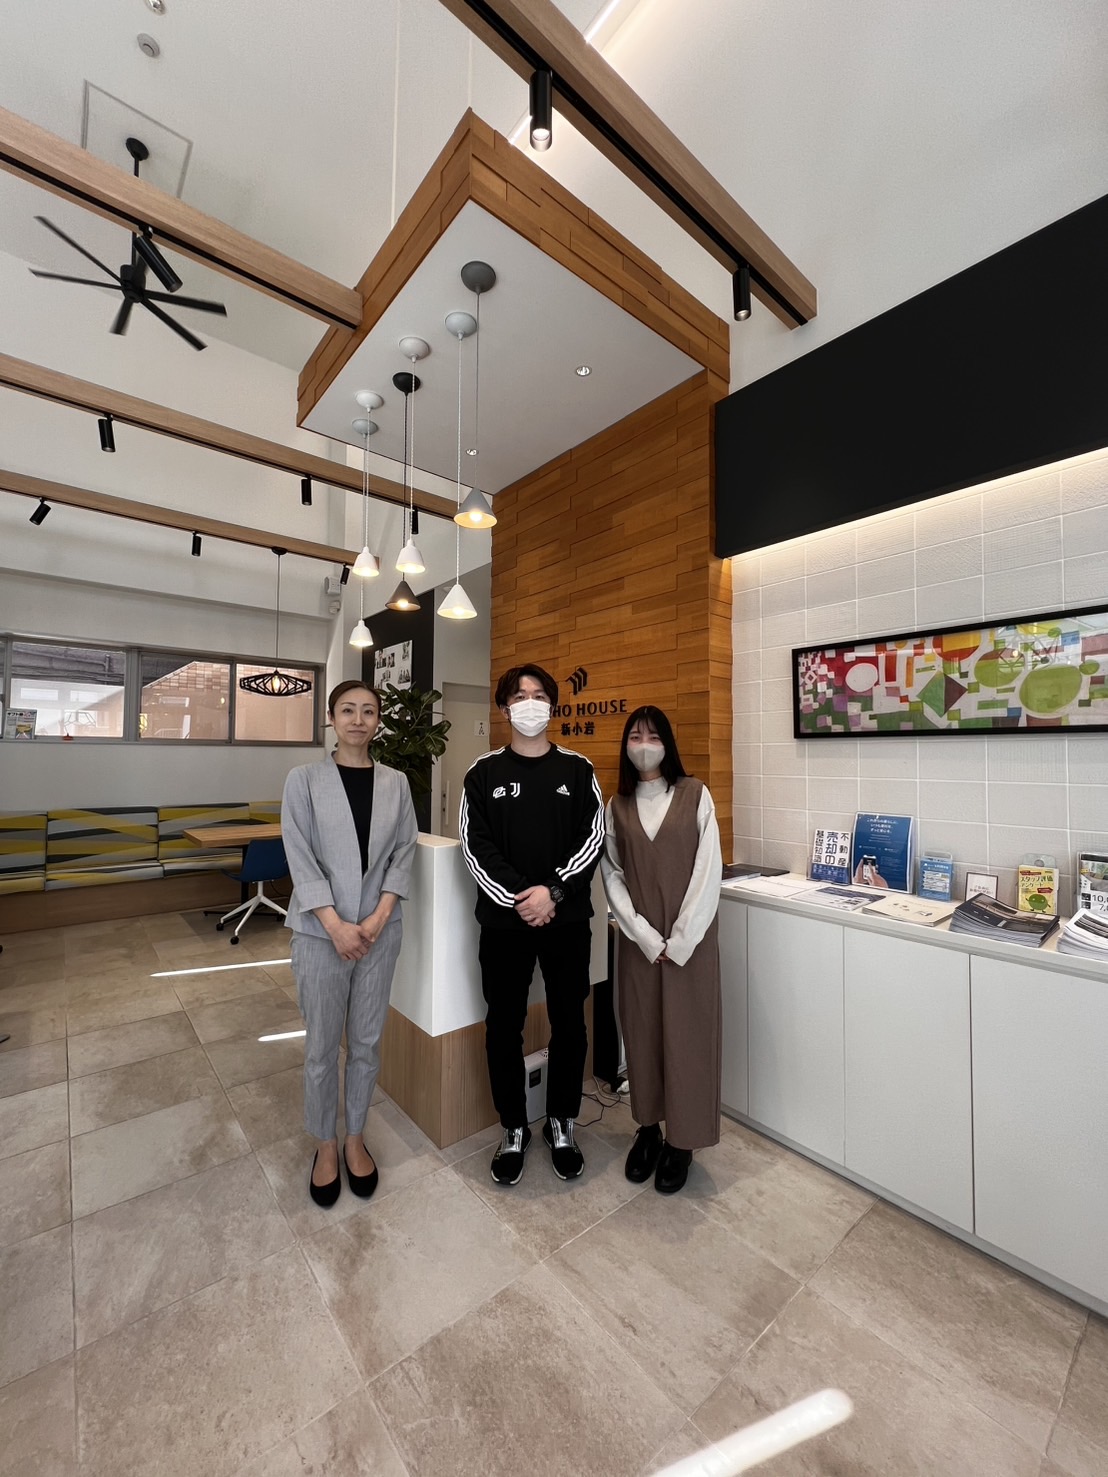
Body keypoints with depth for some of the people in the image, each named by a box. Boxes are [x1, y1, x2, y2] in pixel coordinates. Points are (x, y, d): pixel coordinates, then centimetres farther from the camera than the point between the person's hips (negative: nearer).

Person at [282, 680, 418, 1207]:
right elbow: (300, 858, -9)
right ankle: (325, 1146, 36)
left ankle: (355, 1138, 38)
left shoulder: (395, 782, 1)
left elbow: (404, 851, 0)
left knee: (367, 1043, 15)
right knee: (322, 1047, 12)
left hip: (379, 930, 2)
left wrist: (379, 916, -10)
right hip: (320, 933, -2)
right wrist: (336, 925, -14)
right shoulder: (304, 780, -5)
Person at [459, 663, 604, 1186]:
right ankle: (513, 1128, 34)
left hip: (567, 918, 1)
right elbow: (474, 846, -5)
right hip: (504, 919, 0)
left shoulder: (578, 769, 2)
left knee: (569, 1024, 12)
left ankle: (562, 1123, 36)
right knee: (504, 1026, 11)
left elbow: (593, 839, -4)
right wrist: (516, 898, -15)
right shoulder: (484, 772, 1)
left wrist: (553, 891, -15)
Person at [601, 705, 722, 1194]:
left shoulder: (695, 795, -5)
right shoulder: (617, 804, 3)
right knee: (641, 1031, 12)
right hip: (638, 939, 3)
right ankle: (648, 1127, 33)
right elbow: (611, 875, 1)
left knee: (687, 1034, 7)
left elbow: (708, 870, -8)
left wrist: (680, 940, -11)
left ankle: (681, 1140, 27)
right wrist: (646, 937, -8)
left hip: (690, 938, -2)